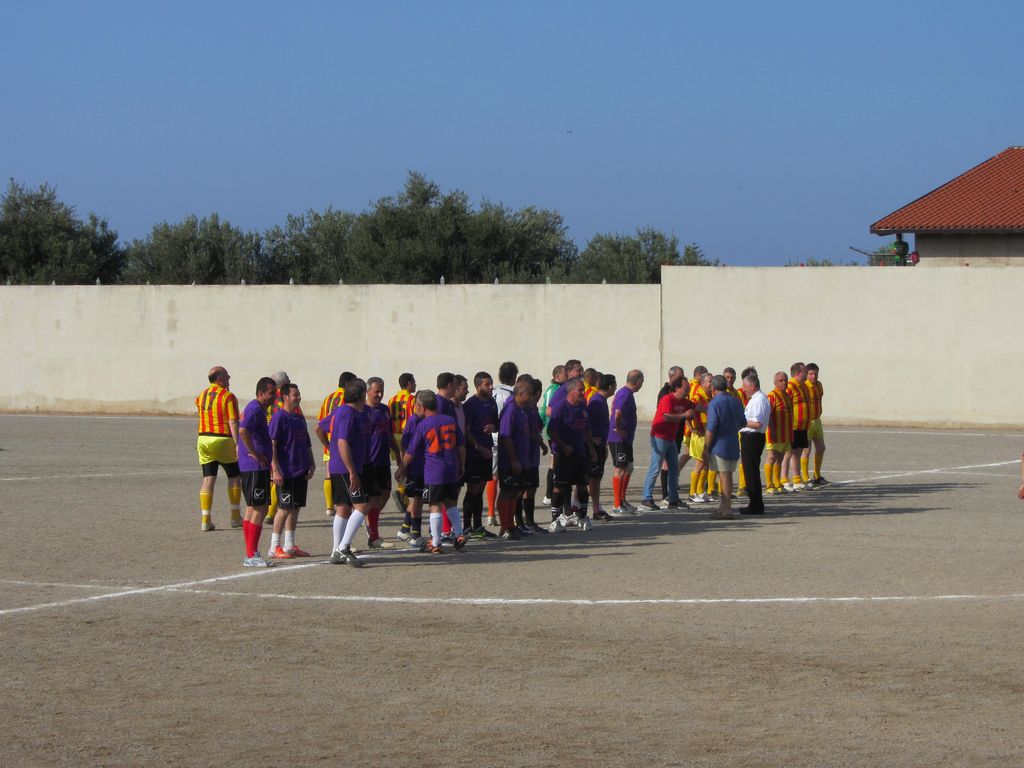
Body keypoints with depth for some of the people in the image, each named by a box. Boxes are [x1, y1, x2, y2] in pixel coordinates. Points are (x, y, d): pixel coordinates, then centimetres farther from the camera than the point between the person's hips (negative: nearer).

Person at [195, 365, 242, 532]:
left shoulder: (201, 396, 10)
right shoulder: (228, 397, -9)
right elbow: (233, 423, -15)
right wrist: (238, 445, -17)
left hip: (203, 440, 5)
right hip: (223, 440, -5)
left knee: (208, 478, 4)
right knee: (234, 476, 12)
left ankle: (205, 520, -4)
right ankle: (235, 517, 14)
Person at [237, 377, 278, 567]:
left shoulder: (258, 408, 16)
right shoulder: (255, 409, -15)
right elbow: (243, 430, -31)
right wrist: (254, 453, -22)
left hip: (248, 467, 10)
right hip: (255, 467, -10)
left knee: (252, 508, 13)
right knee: (260, 509, -9)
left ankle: (250, 554, 18)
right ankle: (251, 555, -9)